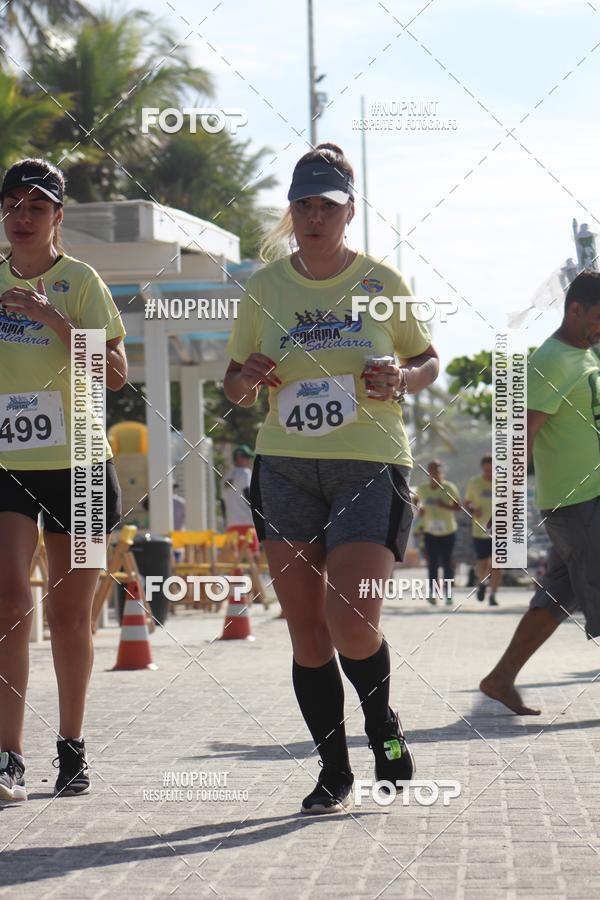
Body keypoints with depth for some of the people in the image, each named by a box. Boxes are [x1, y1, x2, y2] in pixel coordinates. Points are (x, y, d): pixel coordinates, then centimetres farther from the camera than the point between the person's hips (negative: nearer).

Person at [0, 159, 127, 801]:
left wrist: (53, 319, -22)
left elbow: (115, 374, -13)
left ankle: (71, 748, 22)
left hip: (77, 464, -2)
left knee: (69, 614, 6)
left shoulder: (80, 282, -3)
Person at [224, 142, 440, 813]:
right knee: (305, 630, 2)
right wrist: (248, 380, -9)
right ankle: (334, 771, 15)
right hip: (285, 469, 3)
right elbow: (235, 386, 15)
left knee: (350, 621, -16)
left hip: (370, 466, -3)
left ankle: (383, 724, 15)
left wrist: (401, 380, -8)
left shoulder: (382, 282, 2)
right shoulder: (264, 286, 6)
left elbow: (428, 360, 14)